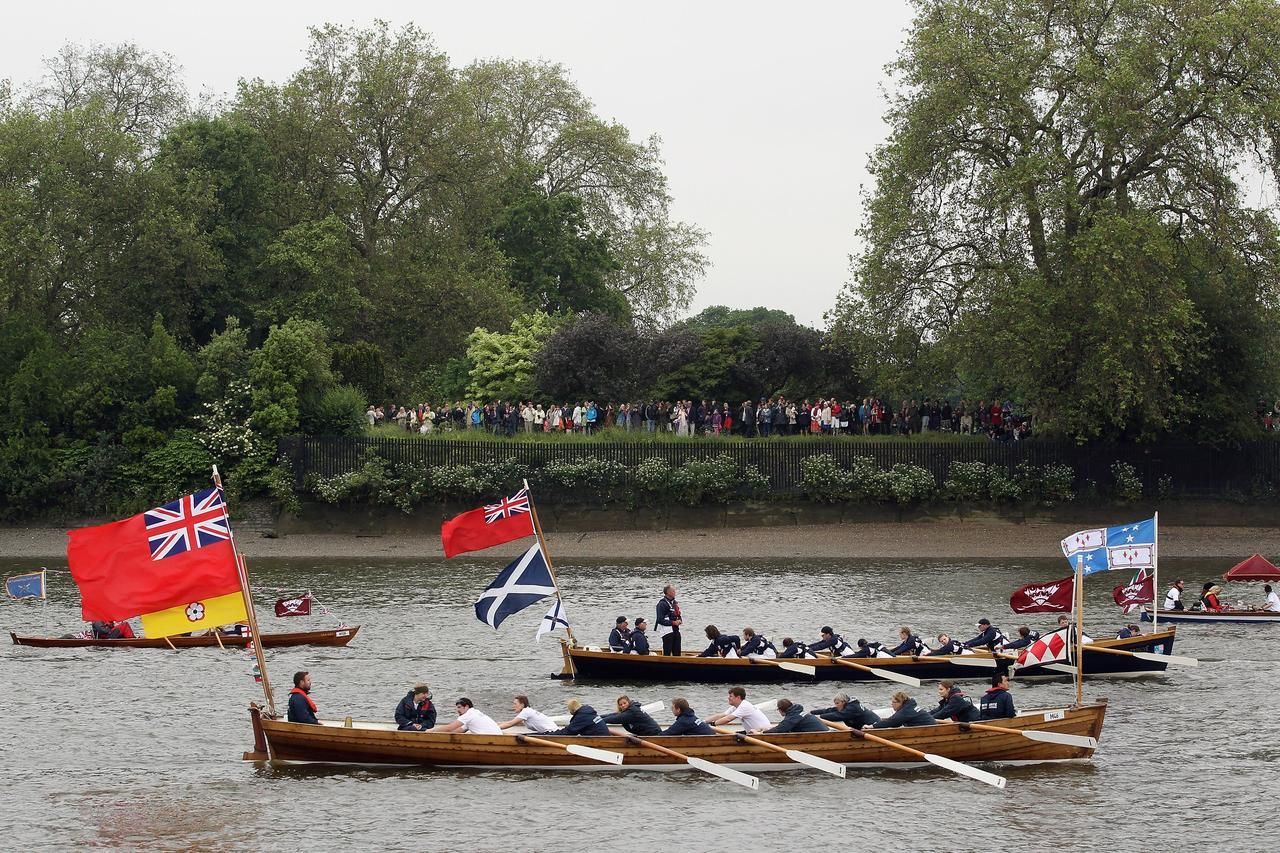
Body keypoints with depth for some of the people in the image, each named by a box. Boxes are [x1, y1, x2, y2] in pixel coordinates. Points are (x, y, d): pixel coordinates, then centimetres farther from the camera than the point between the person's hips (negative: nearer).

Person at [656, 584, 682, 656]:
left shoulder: (675, 603, 15)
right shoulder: (662, 603, -11)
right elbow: (660, 620, -16)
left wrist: (679, 621, 4)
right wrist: (673, 622, -16)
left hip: (676, 630, 8)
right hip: (667, 630, -8)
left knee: (677, 652, 7)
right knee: (667, 652, -7)